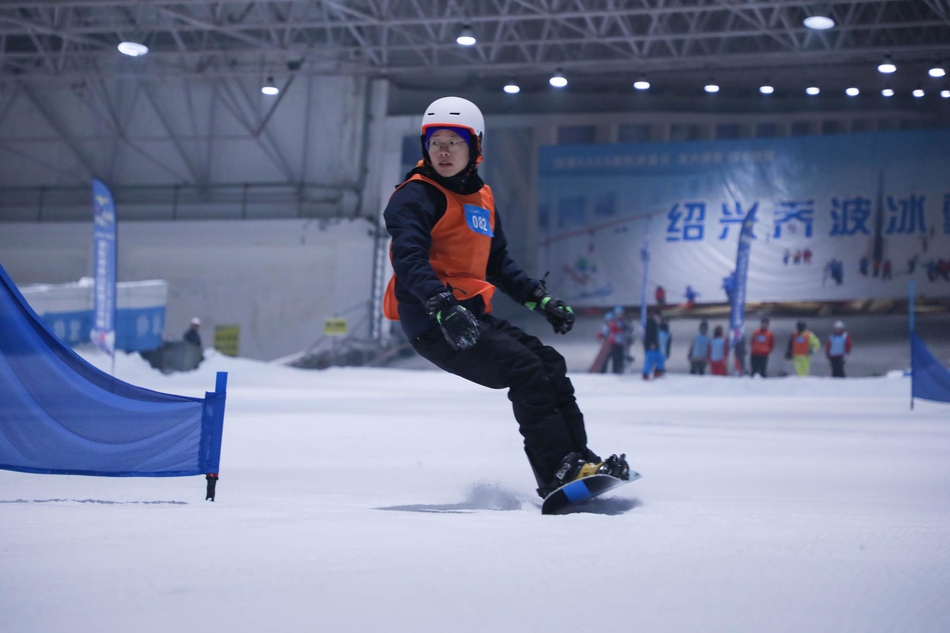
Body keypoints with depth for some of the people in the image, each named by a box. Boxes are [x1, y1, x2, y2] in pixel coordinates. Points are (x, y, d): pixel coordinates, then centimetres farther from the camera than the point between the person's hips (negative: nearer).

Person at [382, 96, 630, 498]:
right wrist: (444, 307, -38)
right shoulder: (416, 196, -9)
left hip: (471, 314, 9)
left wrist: (540, 300, 18)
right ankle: (557, 474, -20)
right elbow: (409, 260, -24)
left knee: (550, 364, 5)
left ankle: (578, 458, 12)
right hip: (431, 322, -9)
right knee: (525, 369, -19)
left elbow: (497, 264, 27)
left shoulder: (481, 199, 17)